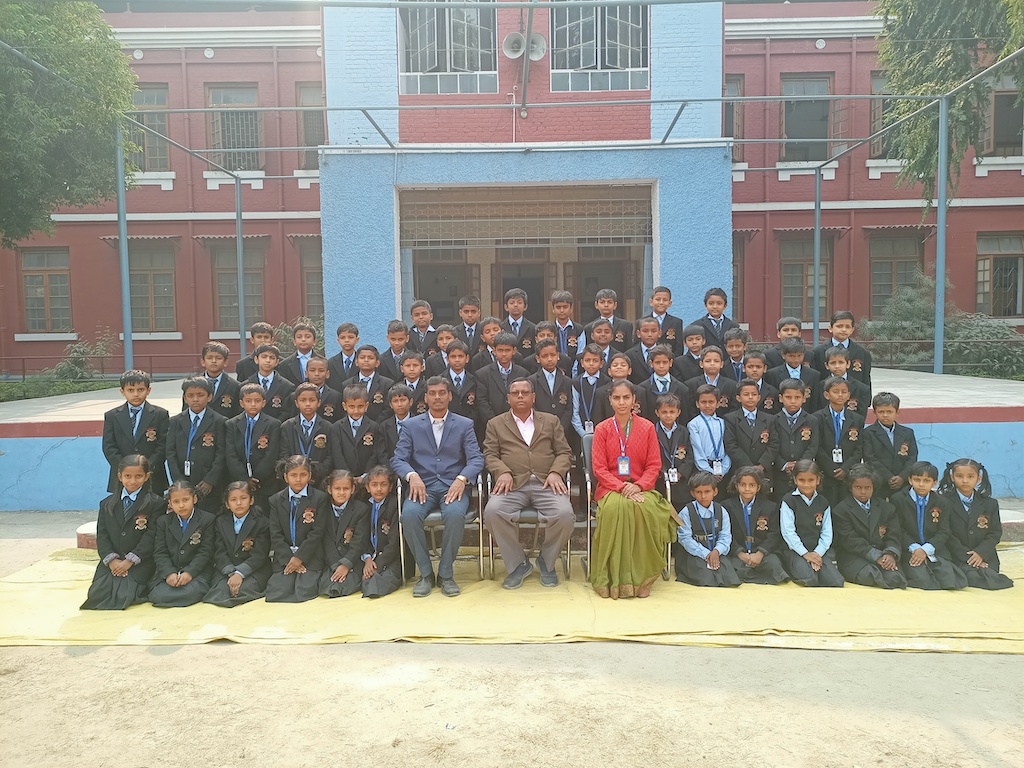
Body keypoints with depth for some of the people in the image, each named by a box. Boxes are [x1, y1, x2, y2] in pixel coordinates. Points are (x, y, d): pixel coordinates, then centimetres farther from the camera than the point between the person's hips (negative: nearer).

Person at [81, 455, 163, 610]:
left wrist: (130, 561, -15)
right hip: (111, 562, 4)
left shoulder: (155, 503, -2)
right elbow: (102, 535, 6)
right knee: (95, 594, -16)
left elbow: (151, 536, -8)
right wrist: (111, 560, -10)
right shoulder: (107, 504, 13)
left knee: (124, 596, -23)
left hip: (139, 563, -4)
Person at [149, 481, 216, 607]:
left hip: (197, 570, -2)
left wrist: (189, 572, -19)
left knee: (191, 593, -32)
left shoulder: (208, 520, 2)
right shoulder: (163, 522, 12)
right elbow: (160, 553, 3)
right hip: (167, 572, 2)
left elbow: (205, 552, -4)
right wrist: (169, 573, -14)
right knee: (157, 595, -26)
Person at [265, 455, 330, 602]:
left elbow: (317, 533, -4)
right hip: (284, 559, 2)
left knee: (304, 593, -23)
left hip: (309, 558, -2)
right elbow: (275, 535, 3)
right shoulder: (275, 500, 10)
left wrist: (299, 558, -11)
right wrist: (288, 560, -8)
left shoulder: (321, 498, 1)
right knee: (275, 594, -19)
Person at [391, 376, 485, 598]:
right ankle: (425, 573, -10)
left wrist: (462, 479, -21)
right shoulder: (412, 425, 13)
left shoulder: (464, 425, 10)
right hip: (423, 486, 1)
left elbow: (476, 459, 0)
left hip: (453, 485, -1)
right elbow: (398, 459, 4)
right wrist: (412, 476, -18)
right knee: (409, 515, -31)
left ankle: (446, 573, -12)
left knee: (455, 514, -34)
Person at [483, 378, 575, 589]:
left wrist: (555, 472, -6)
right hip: (512, 484, 0)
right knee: (492, 512, -32)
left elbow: (564, 452, 14)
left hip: (546, 483, 1)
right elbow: (490, 455, 9)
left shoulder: (551, 421, 22)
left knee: (564, 514, -29)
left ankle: (546, 562, 1)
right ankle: (518, 563, -8)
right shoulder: (496, 424, 20)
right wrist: (503, 472, -12)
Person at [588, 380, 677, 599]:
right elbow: (599, 468, 0)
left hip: (640, 487, 1)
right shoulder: (602, 429, 6)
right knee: (615, 508, -37)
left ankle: (641, 578, -20)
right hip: (611, 488, -1)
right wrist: (621, 487, -15)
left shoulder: (647, 427, 8)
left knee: (645, 509, -35)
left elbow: (654, 465, 5)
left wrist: (638, 486, -13)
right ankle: (615, 578, -26)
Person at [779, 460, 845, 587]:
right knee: (809, 579, -30)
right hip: (795, 550, -4)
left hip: (819, 551, 4)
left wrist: (817, 553, -9)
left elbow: (827, 534, 7)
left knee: (837, 582, -16)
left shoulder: (823, 503, 12)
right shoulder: (788, 501, -2)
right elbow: (788, 532, -8)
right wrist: (805, 553, -14)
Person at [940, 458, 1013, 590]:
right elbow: (947, 535, -6)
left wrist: (981, 553, -12)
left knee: (990, 575, -25)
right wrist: (967, 557, -13)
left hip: (985, 557, 3)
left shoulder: (990, 504, 10)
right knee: (973, 575, -30)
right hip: (957, 558, -3)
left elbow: (995, 533, 5)